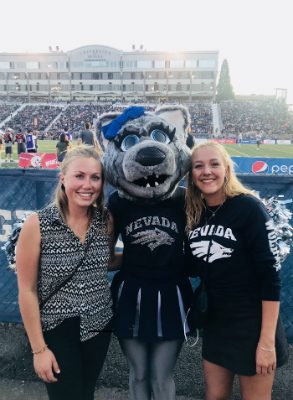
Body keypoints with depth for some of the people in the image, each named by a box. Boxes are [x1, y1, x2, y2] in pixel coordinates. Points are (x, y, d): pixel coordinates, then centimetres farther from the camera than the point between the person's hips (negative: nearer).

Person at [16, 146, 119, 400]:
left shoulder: (105, 220, -7)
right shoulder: (38, 224, -17)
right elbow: (27, 290, -12)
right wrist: (39, 348, -10)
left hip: (99, 325, 4)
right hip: (56, 330, -4)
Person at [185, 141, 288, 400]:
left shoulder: (248, 207, -17)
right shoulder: (195, 213, 0)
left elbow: (270, 275, -17)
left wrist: (267, 341, -16)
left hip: (252, 324, -5)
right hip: (215, 322, 5)